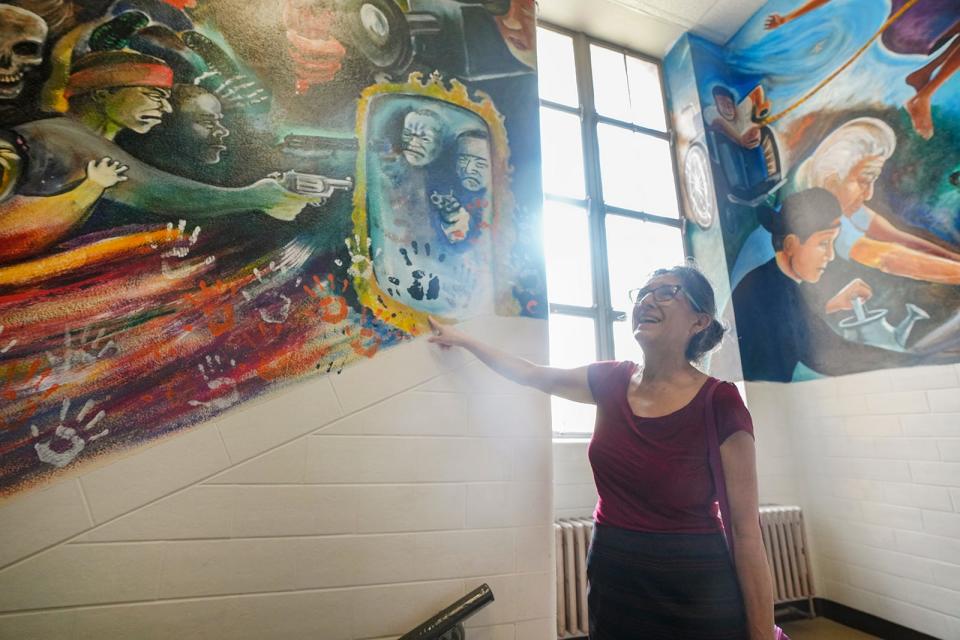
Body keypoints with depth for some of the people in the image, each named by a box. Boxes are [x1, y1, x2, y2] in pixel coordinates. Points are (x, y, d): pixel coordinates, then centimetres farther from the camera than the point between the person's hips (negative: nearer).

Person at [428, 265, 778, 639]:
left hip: (697, 594, -4)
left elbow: (746, 533, -12)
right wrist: (461, 339, 16)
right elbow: (531, 375, 9)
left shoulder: (720, 403, -16)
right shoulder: (611, 381, -4)